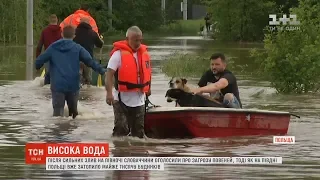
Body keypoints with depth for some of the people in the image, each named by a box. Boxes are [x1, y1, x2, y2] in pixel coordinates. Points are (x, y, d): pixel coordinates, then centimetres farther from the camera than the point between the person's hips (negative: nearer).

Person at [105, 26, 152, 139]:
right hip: (122, 100, -6)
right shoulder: (119, 54, -11)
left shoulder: (144, 53, 7)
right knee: (121, 129, -12)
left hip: (139, 99, 6)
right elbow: (109, 74, -18)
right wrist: (109, 93, -29)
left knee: (139, 132, 11)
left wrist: (148, 88, 27)